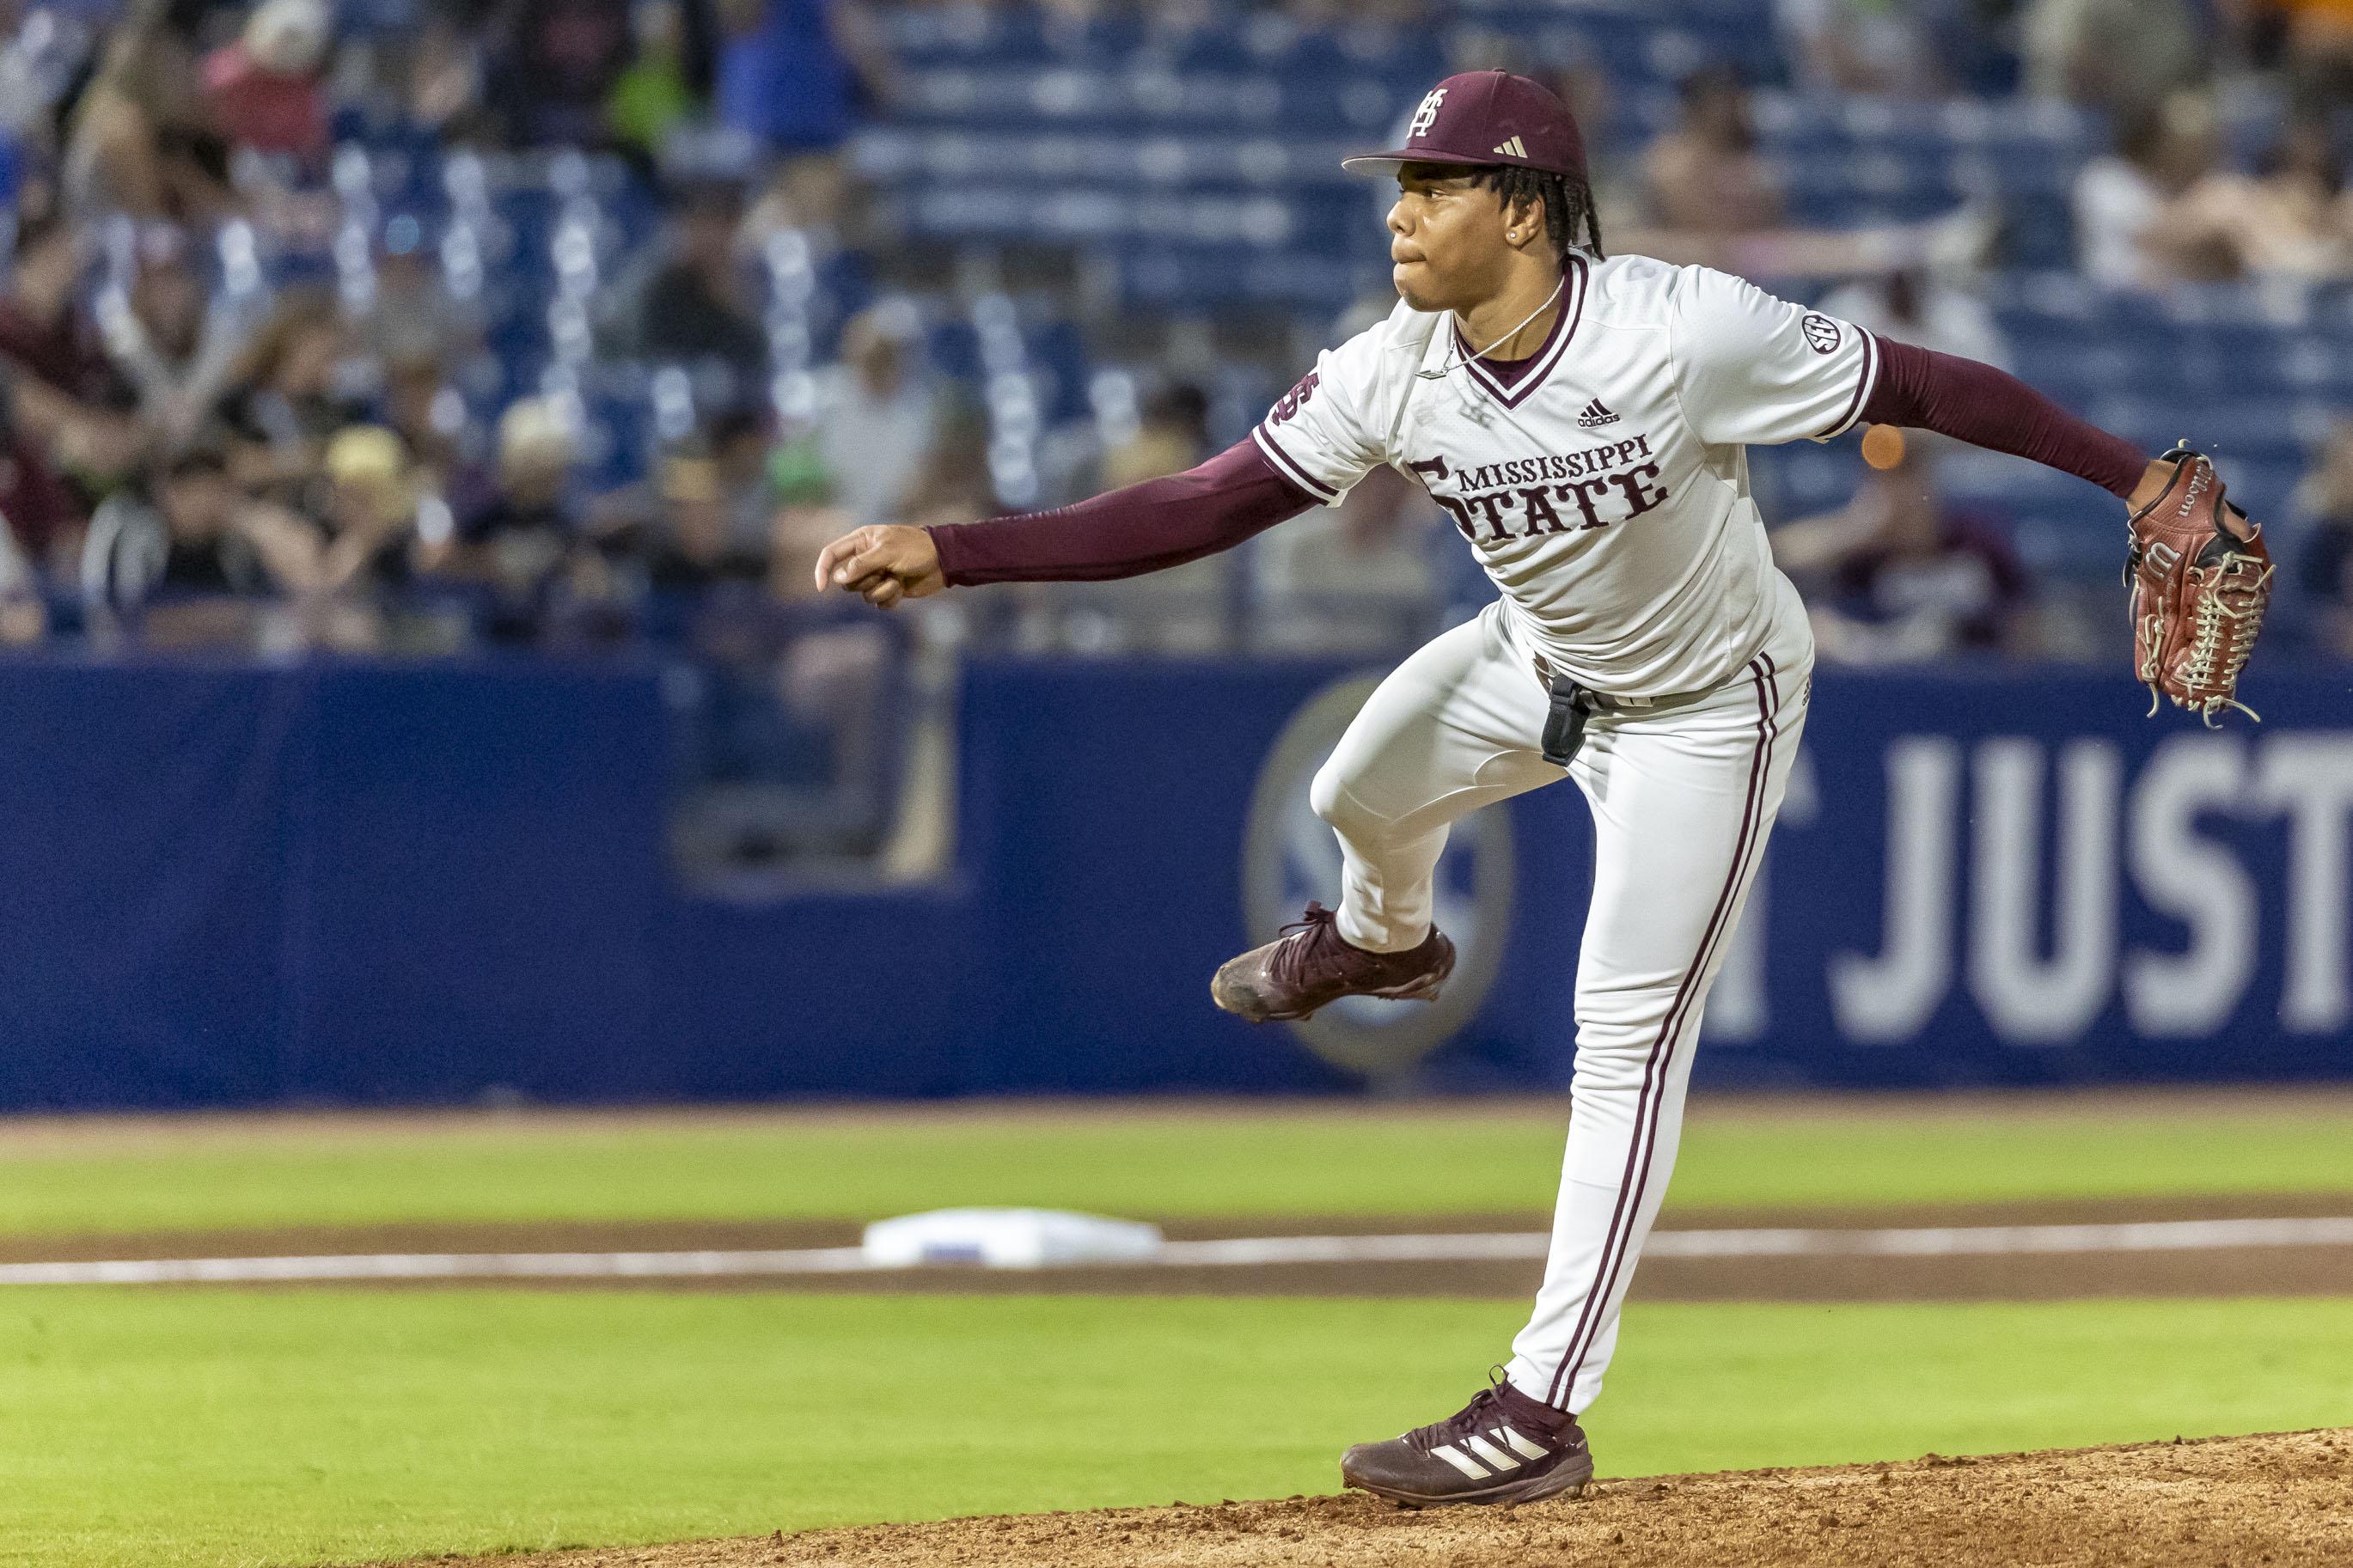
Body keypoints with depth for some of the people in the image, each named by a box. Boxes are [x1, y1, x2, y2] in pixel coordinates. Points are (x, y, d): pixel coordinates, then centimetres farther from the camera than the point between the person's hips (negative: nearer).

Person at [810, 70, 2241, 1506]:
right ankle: (1383, 942, 61)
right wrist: (948, 553, -30)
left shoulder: (1688, 332, -35)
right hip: (1541, 662, 5)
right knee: (1363, 793, 20)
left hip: (1707, 711, -5)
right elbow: (1201, 509, -20)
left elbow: (1924, 386, -28)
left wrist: (2138, 479, -29)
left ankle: (1541, 1414, -5)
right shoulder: (1397, 375, -20)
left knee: (1627, 1039, -9)